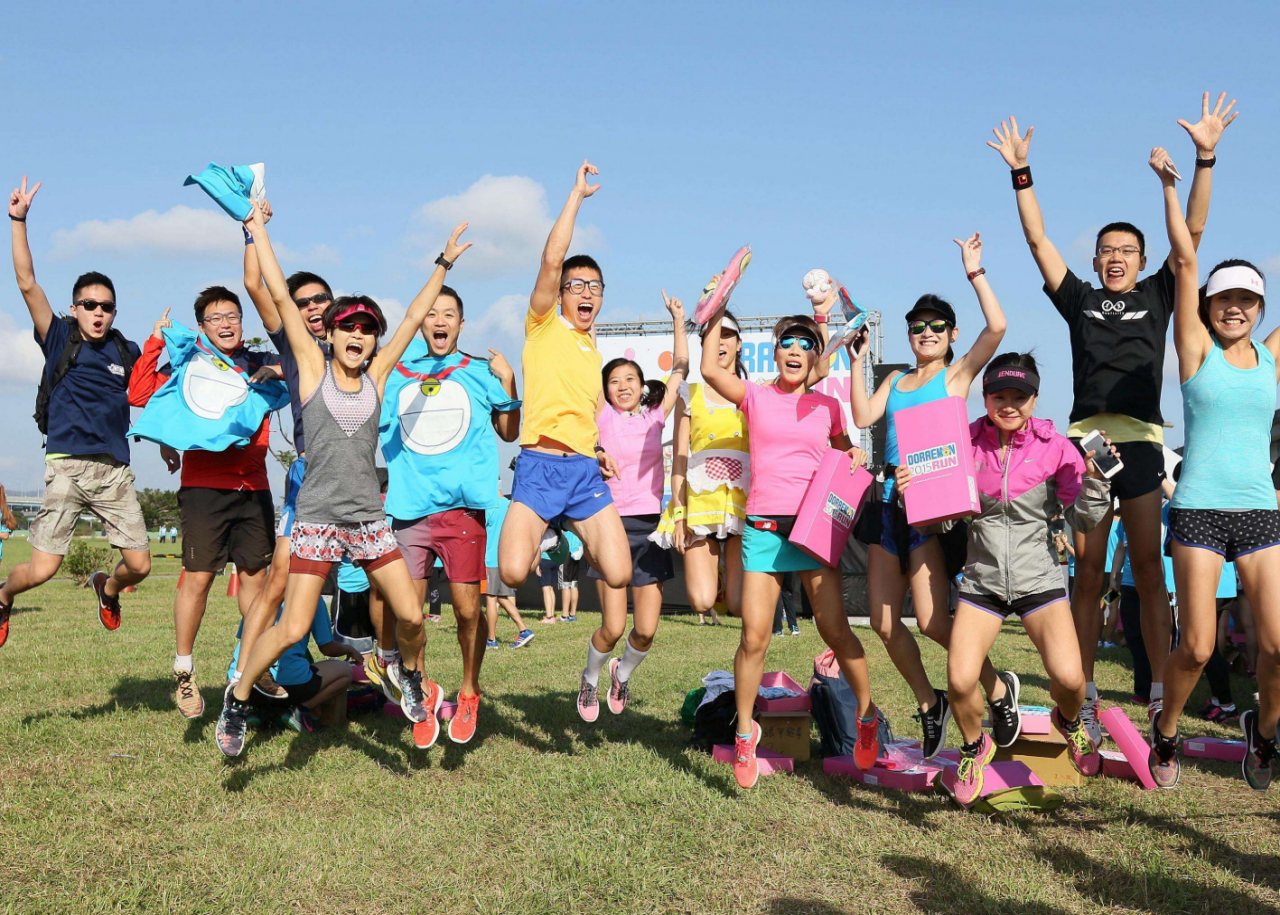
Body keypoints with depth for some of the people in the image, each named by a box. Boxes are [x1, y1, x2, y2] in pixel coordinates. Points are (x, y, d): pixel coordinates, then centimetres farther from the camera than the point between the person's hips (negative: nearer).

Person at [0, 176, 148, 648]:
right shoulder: (60, 339, 4)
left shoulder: (126, 352, 11)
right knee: (42, 568, -5)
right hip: (68, 465, -3)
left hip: (115, 470, 3)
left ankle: (107, 587, 38)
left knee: (139, 564, 1)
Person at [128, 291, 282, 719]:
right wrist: (155, 343, -9)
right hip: (205, 486, -3)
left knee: (255, 574, 7)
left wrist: (279, 372, -10)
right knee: (198, 576, -4)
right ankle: (183, 672, 10)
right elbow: (139, 395, -6)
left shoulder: (260, 363, 13)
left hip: (253, 486, 3)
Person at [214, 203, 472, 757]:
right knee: (292, 629, -7)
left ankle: (408, 673, 34)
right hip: (318, 518, -3)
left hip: (369, 518, 3)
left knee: (411, 615, 2)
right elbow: (280, 295, -1)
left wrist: (444, 265, 18)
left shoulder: (376, 377, 8)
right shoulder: (314, 369, 1)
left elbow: (414, 317, 13)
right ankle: (238, 699, 18)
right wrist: (257, 229, 2)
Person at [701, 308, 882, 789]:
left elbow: (844, 451, 25)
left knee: (835, 629, -4)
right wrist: (717, 315, -1)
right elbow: (710, 370, -10)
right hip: (762, 528, 0)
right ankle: (745, 732, 13)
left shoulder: (827, 406, 11)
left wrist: (856, 456, 2)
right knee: (754, 637, -5)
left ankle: (868, 714, 19)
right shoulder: (756, 397, 6)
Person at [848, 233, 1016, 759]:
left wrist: (974, 271, -4)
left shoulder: (958, 374, 6)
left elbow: (997, 327, -8)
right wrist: (857, 361, 6)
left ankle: (999, 689, 11)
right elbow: (862, 418, 7)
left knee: (932, 621, -13)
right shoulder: (895, 380, 20)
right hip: (890, 500, 6)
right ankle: (929, 705, 22)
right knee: (884, 622, 3)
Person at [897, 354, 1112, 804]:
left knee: (1068, 677, -18)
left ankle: (1069, 721, 21)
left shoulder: (1053, 446, -6)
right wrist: (909, 492, -14)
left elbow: (1086, 521, -3)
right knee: (960, 681, -16)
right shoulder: (966, 443, -2)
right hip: (982, 581, 1)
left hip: (1039, 579, -1)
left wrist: (1095, 478, -20)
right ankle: (974, 747, 18)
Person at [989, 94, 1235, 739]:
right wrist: (1020, 173, 7)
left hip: (1142, 441, 0)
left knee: (1149, 572, -1)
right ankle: (1086, 698, 9)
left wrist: (1205, 158, 0)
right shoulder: (1079, 299, 16)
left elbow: (1192, 231, 8)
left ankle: (1160, 696, 4)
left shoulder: (1157, 295, 15)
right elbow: (1038, 239, 12)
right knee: (1087, 576, 3)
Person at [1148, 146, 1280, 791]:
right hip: (1199, 509, -3)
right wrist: (1168, 183, 0)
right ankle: (1165, 730, 22)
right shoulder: (1198, 349, 2)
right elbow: (1185, 259, -1)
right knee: (1198, 646, -5)